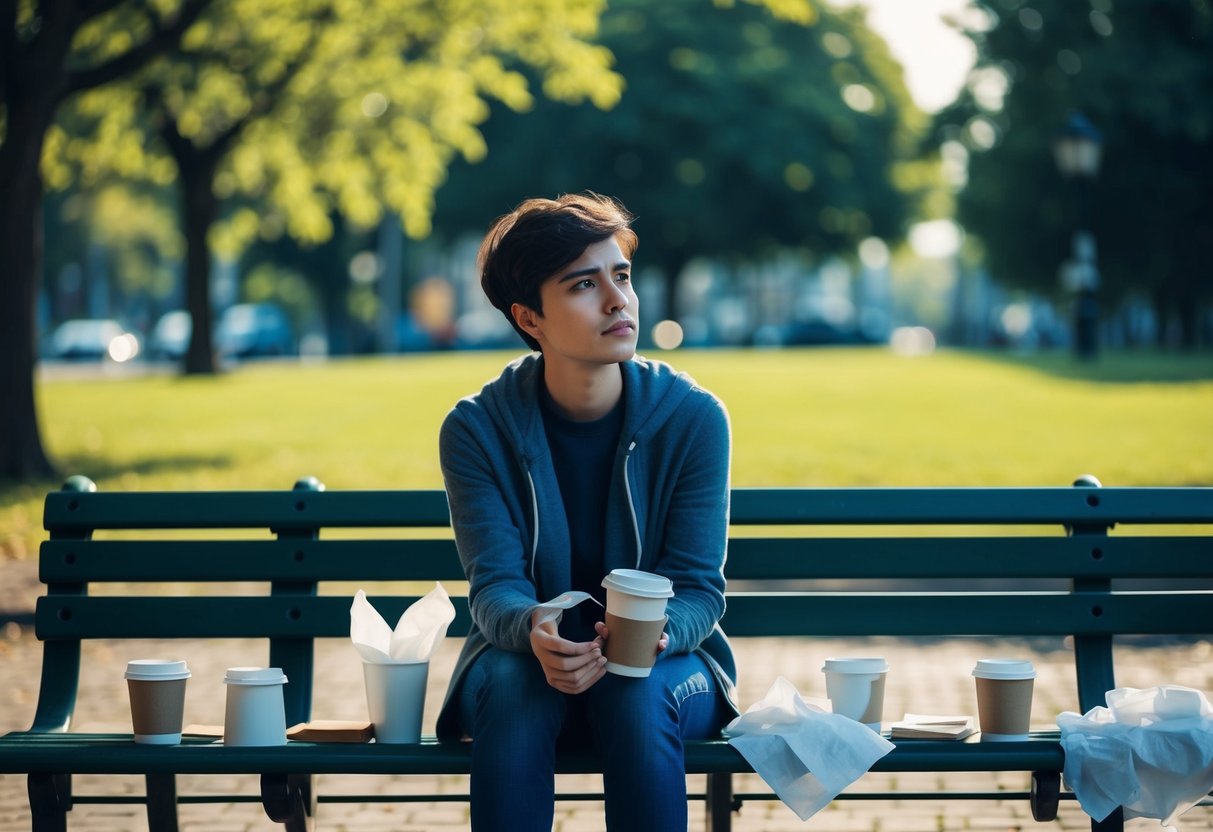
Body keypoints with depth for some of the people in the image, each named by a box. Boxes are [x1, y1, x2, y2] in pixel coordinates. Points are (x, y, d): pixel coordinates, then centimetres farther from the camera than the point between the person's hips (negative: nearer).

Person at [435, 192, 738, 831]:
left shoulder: (694, 418, -11)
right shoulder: (476, 430, -10)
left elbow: (698, 589, -11)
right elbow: (494, 584, -15)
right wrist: (534, 632, -40)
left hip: (666, 665, 0)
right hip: (525, 658, 0)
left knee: (636, 694, -34)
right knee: (512, 681, -33)